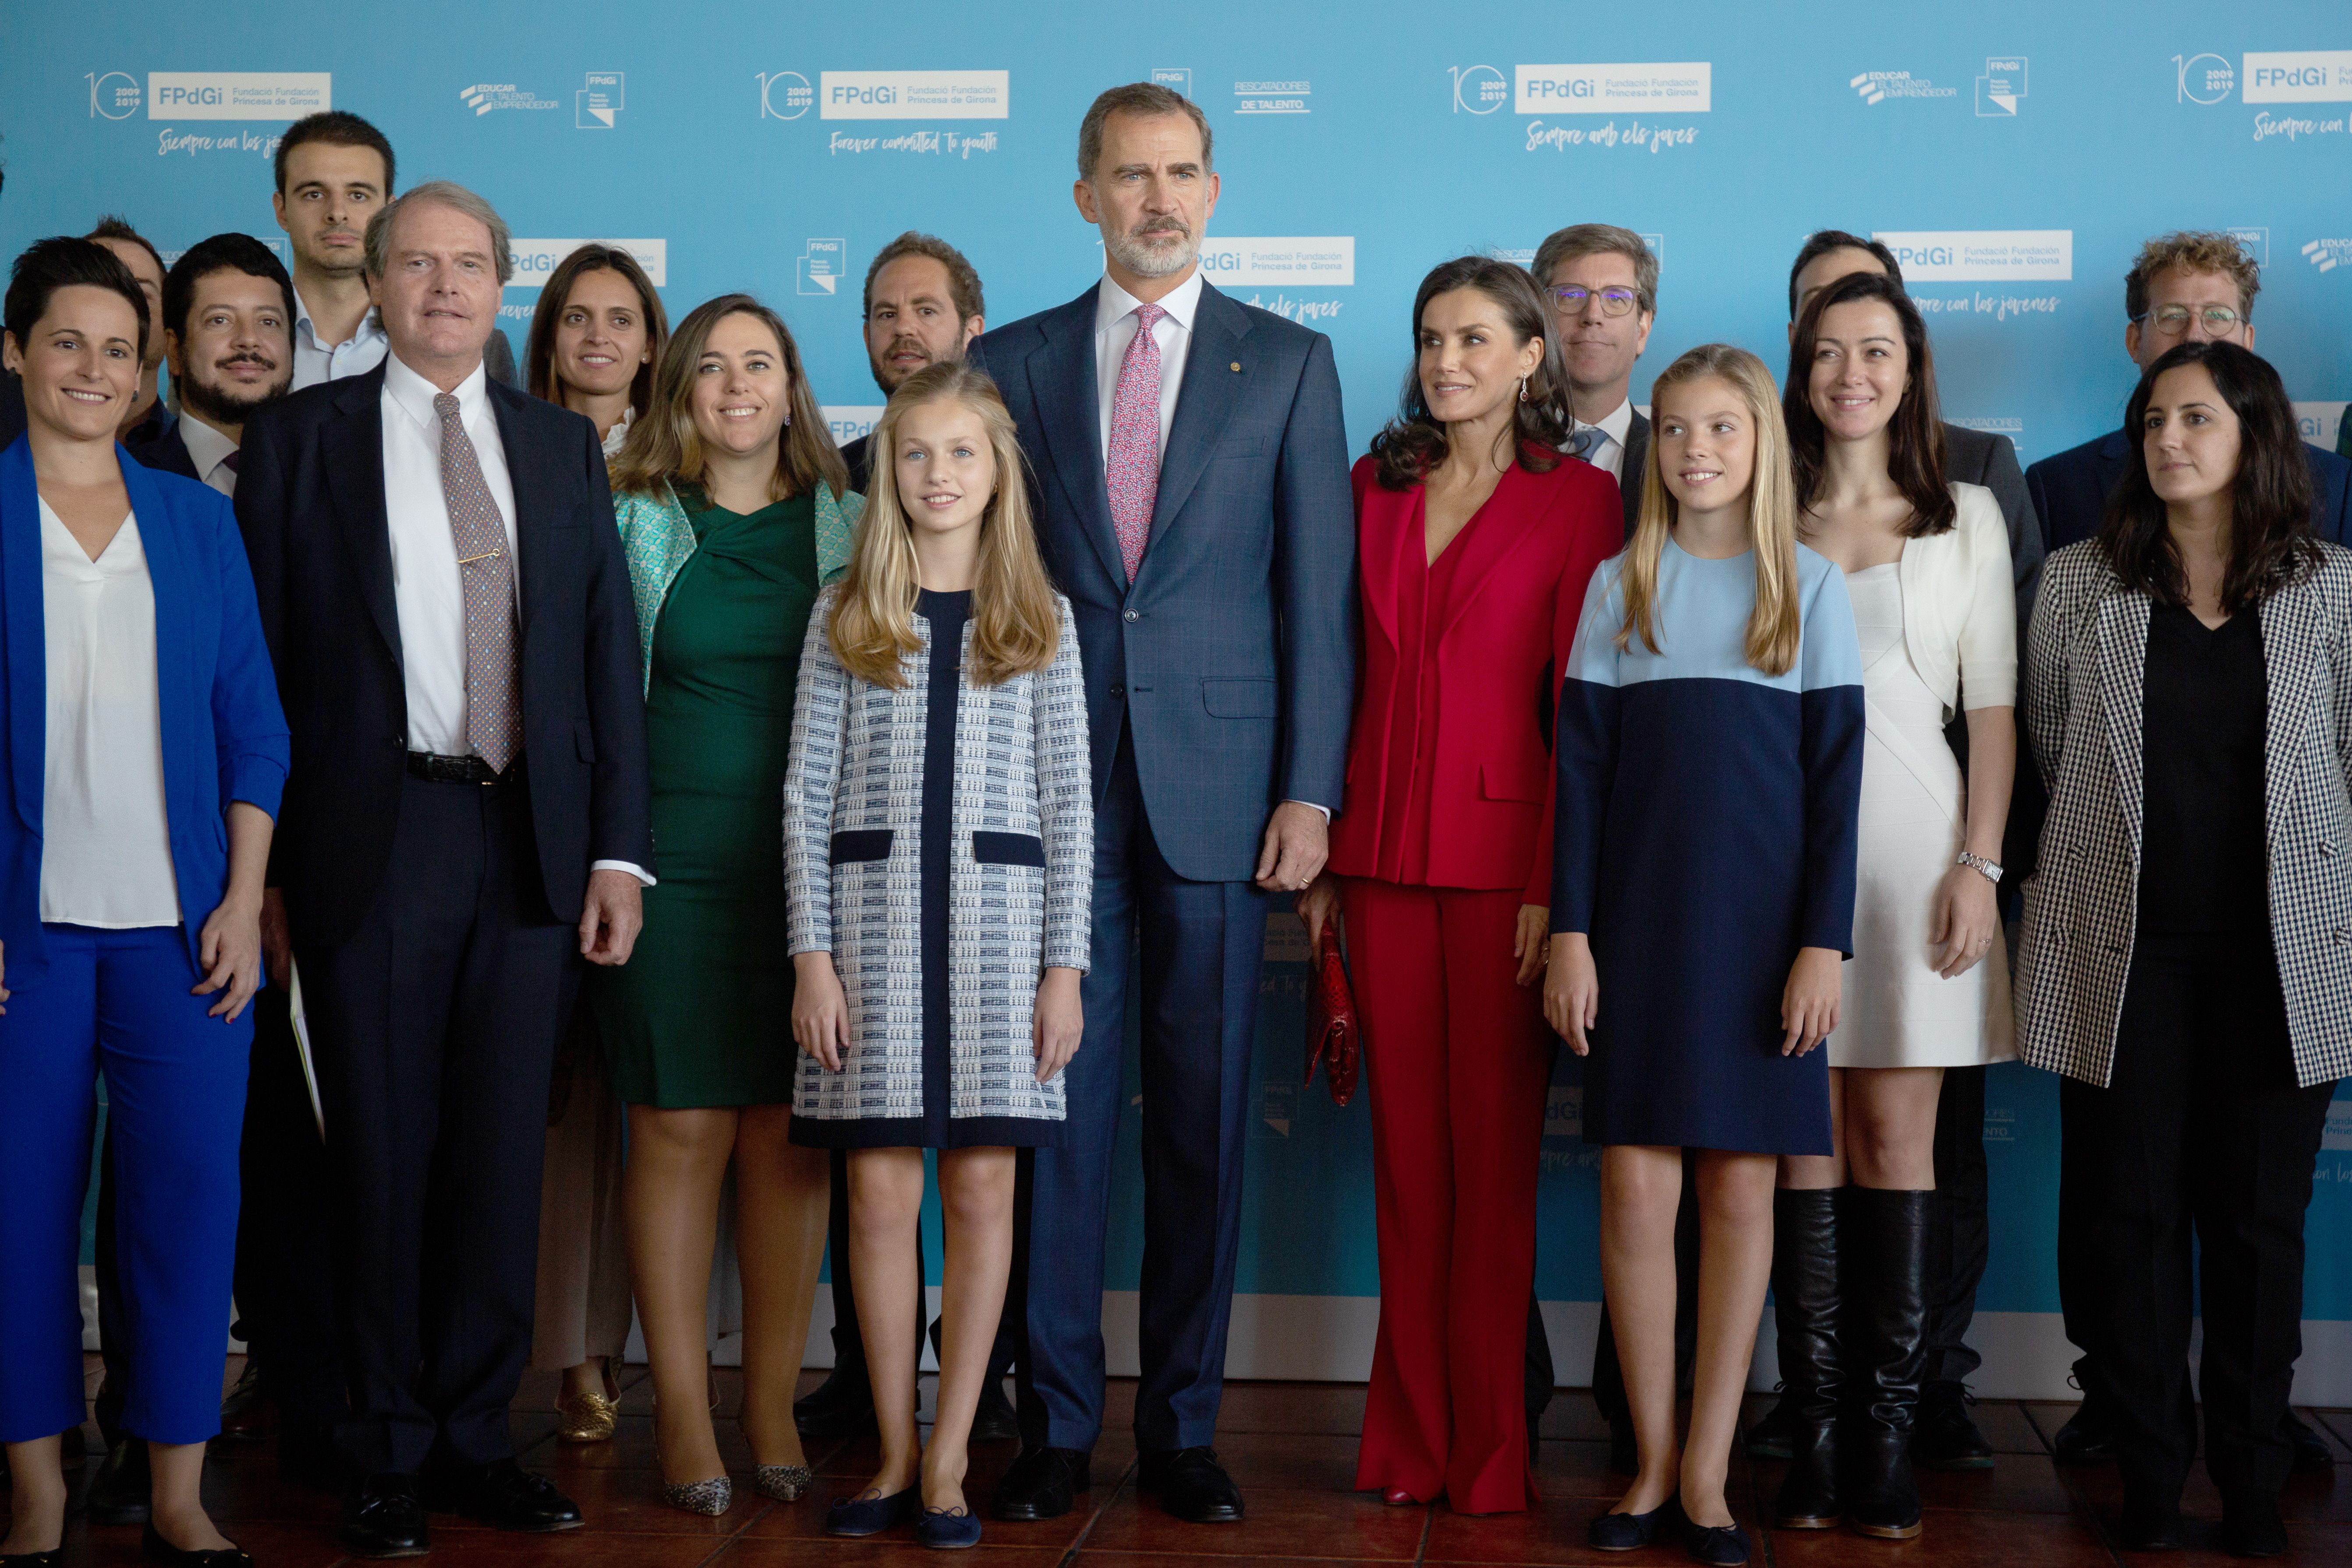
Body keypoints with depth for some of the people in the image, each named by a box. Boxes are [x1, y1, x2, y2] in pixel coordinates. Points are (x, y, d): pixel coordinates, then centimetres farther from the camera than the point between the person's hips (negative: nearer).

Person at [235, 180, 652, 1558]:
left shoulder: (563, 446, 13)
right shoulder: (300, 439, 5)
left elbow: (610, 650, 10)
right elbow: (258, 655, 1)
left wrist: (619, 846, 2)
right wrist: (259, 861, -5)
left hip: (531, 842, 3)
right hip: (372, 840, -2)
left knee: (503, 1155, 6)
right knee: (383, 1154, 3)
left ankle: (477, 1437, 18)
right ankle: (388, 1455, 14)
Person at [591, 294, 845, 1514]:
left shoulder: (846, 523, 10)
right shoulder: (637, 525, 6)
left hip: (810, 864, 1)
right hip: (674, 861, -1)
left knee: (790, 1134, 4)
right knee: (678, 1126, -1)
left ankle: (772, 1408, 14)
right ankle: (681, 1415, 9)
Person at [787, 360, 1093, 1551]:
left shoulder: (1040, 622, 8)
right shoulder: (844, 618, 7)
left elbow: (1068, 802, 6)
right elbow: (807, 795, 5)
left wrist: (1065, 964, -1)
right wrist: (813, 953, -3)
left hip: (997, 913, 0)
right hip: (872, 913, 0)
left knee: (980, 1191, 1)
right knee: (880, 1193, 1)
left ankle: (949, 1462, 10)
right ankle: (896, 1454, 14)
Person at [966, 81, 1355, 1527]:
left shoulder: (1290, 363, 8)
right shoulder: (1014, 364, 10)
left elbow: (1317, 592, 3)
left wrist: (1310, 793, -4)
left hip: (1220, 789, 0)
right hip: (1056, 788, 1)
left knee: (1206, 1121, 4)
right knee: (1059, 1107, 2)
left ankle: (1184, 1427, 15)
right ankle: (1056, 1423, 13)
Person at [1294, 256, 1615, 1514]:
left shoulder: (1578, 499, -1)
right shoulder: (1375, 488, 12)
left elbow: (1582, 704, -5)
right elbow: (1344, 676, 12)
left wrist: (1553, 882, -12)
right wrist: (1322, 855, 7)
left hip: (1502, 853, -4)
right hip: (1382, 849, 4)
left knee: (1492, 1144, 0)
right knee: (1406, 1141, 7)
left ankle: (1489, 1448, 10)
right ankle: (1410, 1438, 16)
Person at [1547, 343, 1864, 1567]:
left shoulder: (1809, 590, 4)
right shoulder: (1618, 587, 7)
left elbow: (1835, 780, 1)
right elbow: (1583, 771, 5)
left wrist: (1823, 946, -6)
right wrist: (1570, 933, -2)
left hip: (1761, 926, -1)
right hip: (1640, 923, 1)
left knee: (1741, 1190, 1)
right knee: (1637, 1188, -2)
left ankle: (1707, 1469, 10)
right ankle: (1654, 1463, 9)